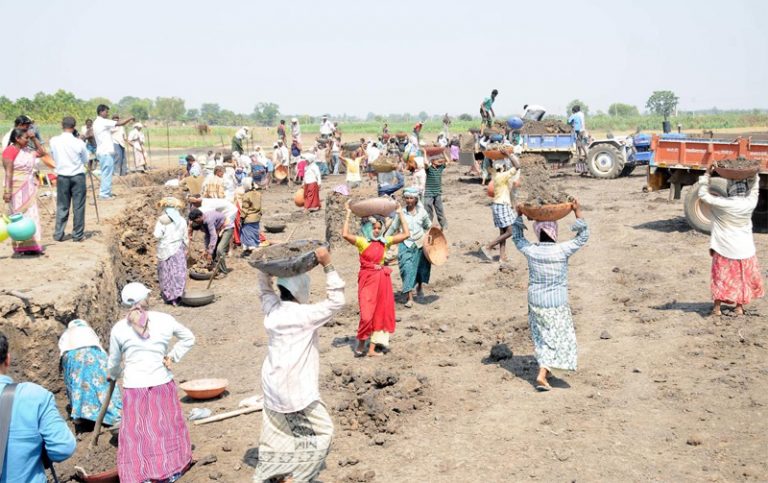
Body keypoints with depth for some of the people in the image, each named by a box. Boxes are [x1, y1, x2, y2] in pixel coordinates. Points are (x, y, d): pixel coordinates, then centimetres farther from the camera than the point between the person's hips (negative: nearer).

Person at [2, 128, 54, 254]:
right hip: (18, 189, -8)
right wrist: (7, 191, -21)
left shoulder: (27, 150, 12)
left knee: (31, 215, 7)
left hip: (30, 189, 8)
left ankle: (31, 245, 12)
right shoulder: (10, 151, -11)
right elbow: (8, 173, -16)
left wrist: (34, 139, 13)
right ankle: (21, 247, 0)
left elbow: (41, 153, 24)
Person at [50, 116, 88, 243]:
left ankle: (58, 234, 12)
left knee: (62, 206, 10)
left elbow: (53, 156, 9)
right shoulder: (79, 142, -12)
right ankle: (78, 235, 8)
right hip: (78, 176, -2)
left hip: (62, 176, 2)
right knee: (78, 206, 5)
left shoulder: (54, 141, -6)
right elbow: (86, 159, 0)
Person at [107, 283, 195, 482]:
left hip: (134, 388, -1)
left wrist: (112, 375, 30)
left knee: (136, 433, 8)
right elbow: (189, 338, 9)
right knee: (167, 426, 18)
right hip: (162, 384, 1)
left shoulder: (118, 328, -4)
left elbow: (114, 362, 10)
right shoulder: (164, 320, -4)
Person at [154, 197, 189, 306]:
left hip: (165, 250, -2)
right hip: (178, 249, 2)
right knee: (178, 272, 2)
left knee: (166, 273, 10)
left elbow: (157, 235, -16)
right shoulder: (182, 221, 1)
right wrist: (186, 248, 20)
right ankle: (176, 297, -4)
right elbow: (185, 237, 7)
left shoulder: (162, 220, -10)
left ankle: (168, 296, 15)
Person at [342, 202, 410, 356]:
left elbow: (406, 234, 5)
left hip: (382, 278, 5)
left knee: (380, 313, 8)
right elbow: (345, 234, -22)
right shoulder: (361, 241, -6)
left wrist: (400, 213, 6)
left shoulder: (385, 241, 6)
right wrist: (348, 214, -19)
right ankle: (360, 345, 11)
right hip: (367, 278, -5)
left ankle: (372, 347, 18)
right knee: (367, 314, -9)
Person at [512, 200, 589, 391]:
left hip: (535, 302, 4)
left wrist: (519, 215, 10)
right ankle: (542, 374, -4)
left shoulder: (531, 250, -10)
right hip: (557, 304, -4)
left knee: (542, 337, 21)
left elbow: (517, 237, 11)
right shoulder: (562, 250, -18)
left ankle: (545, 369, 33)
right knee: (558, 338, 6)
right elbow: (583, 237, -4)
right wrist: (578, 212, -5)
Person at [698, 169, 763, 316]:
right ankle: (739, 307, 22)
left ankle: (717, 307, 12)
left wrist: (708, 173, -5)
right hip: (745, 249, 2)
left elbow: (703, 194, -9)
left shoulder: (722, 204, -20)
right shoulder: (750, 203, -11)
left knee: (721, 277, 9)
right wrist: (755, 175, 17)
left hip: (724, 250, -2)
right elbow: (754, 190, 11)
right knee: (743, 278, 16)